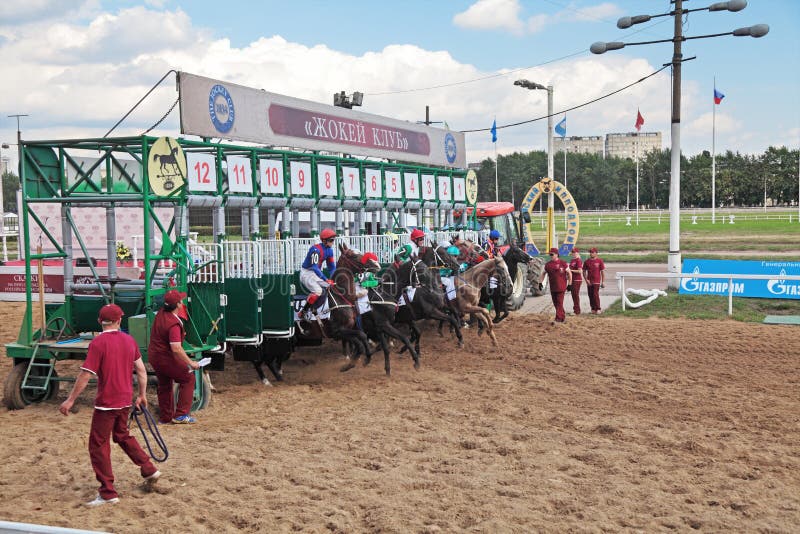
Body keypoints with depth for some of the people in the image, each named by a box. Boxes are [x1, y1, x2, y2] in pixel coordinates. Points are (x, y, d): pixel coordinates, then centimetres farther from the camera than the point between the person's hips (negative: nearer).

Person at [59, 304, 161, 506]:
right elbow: (141, 370, 7)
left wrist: (70, 400, -9)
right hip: (125, 400, 7)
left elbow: (86, 375, -17)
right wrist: (142, 395, 19)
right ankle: (149, 470, 32)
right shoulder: (129, 340, 3)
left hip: (106, 402, -7)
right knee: (123, 436, 28)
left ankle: (108, 493, 6)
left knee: (98, 445, 4)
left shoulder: (98, 343, -15)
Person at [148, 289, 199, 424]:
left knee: (164, 385, 22)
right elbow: (176, 349, -34)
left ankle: (165, 416, 32)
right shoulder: (174, 324, -29)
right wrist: (191, 363, -29)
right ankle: (181, 415, 1)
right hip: (167, 359, -9)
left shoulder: (161, 313, -4)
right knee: (188, 378, 4)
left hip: (153, 356, 9)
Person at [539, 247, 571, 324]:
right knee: (555, 303, 11)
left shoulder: (563, 263, -6)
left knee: (559, 303, -7)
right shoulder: (548, 264, 7)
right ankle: (563, 315, 28)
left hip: (561, 287, -5)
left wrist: (569, 284, -3)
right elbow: (543, 273, 17)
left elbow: (569, 273, -1)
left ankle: (558, 319, -8)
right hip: (552, 287, 5)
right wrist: (540, 282, 6)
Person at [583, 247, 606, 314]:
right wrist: (586, 279, -2)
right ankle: (593, 309, 15)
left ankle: (598, 309, -4)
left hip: (596, 281, -4)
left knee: (595, 295, -10)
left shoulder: (599, 261, -1)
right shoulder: (587, 262, 8)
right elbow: (584, 271, 12)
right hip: (589, 282, 4)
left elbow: (603, 272, 1)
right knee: (590, 295, 6)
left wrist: (603, 282, -3)